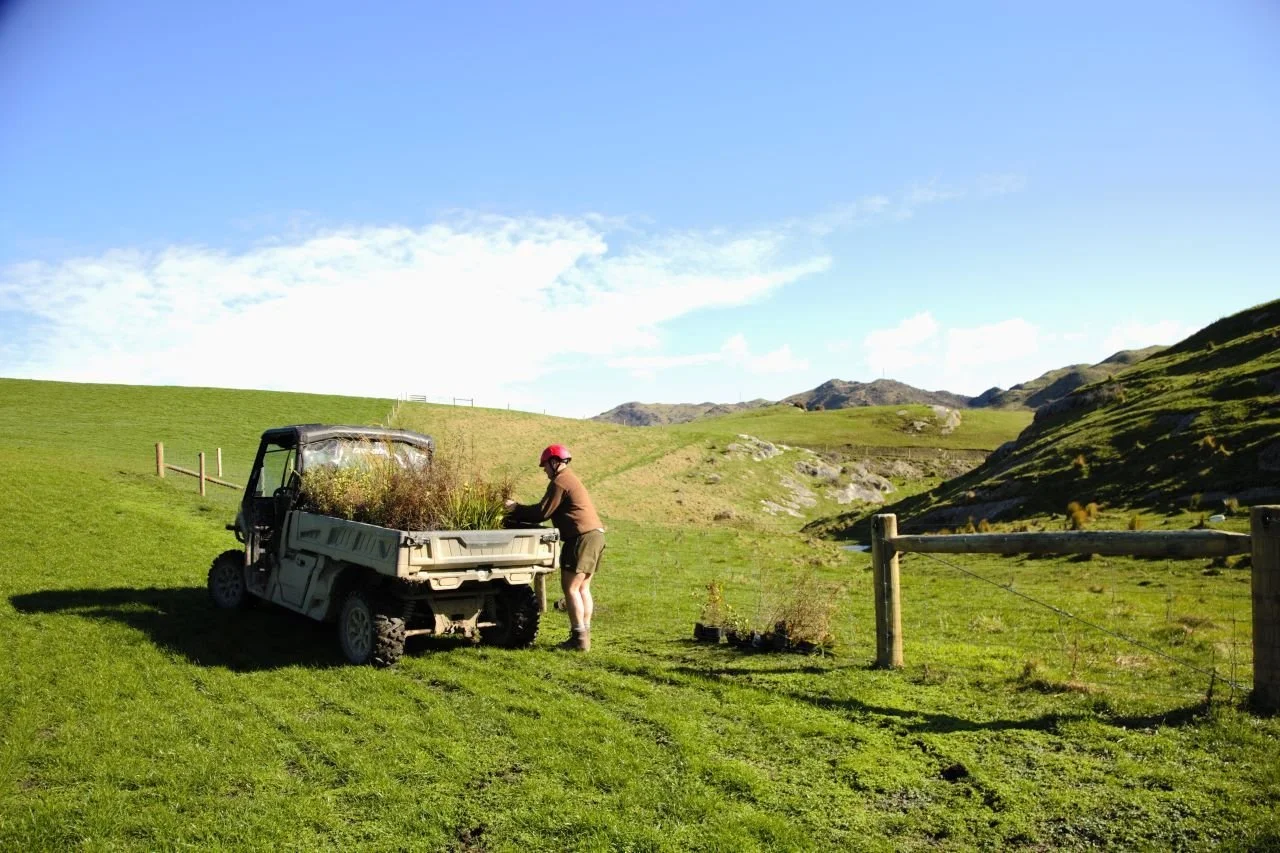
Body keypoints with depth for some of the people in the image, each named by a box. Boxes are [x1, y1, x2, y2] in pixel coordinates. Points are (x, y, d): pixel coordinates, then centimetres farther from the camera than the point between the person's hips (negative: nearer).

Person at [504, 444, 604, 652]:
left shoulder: (559, 482, -9)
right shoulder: (571, 479, 23)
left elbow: (542, 512, -10)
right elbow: (549, 512, 24)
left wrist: (514, 509, 2)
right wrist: (519, 510, 21)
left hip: (582, 537, -10)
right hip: (595, 533, 10)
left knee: (570, 588, -7)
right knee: (583, 588, 12)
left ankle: (579, 638, -8)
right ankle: (584, 634, 14)